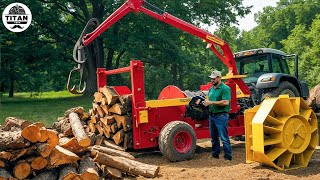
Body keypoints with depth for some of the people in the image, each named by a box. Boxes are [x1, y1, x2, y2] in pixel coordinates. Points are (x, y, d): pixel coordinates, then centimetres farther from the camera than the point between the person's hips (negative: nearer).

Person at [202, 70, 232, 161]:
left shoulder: (225, 88, -11)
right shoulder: (211, 89, 14)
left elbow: (225, 102, -22)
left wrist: (211, 102, -20)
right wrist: (206, 103, 0)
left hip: (221, 116, -8)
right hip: (212, 115, 8)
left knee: (224, 138, -4)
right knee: (214, 137, 16)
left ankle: (228, 157, 4)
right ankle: (215, 154, 29)